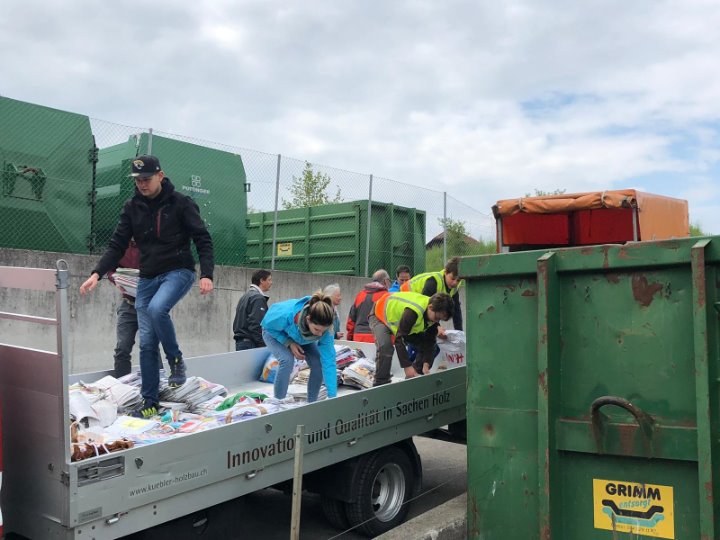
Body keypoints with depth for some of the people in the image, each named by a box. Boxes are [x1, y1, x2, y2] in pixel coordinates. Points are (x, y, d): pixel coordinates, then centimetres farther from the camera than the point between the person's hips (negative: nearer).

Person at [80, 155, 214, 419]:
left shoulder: (181, 203, -6)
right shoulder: (132, 207, 6)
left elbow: (203, 239, -7)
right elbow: (117, 245, 7)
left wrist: (206, 274, -19)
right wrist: (97, 273, -6)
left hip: (178, 271, -4)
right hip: (147, 277, 4)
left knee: (157, 309, -34)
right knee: (147, 342, 2)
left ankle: (176, 360, -8)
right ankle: (149, 401, 13)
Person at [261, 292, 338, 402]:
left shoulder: (324, 328, -35)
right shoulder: (285, 315, -44)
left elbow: (329, 361, -33)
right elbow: (267, 325, -21)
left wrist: (332, 395, -36)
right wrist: (289, 343, -32)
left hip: (301, 338, 3)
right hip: (275, 332, -3)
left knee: (318, 363, -16)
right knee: (287, 360, -29)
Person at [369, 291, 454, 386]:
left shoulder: (435, 313, -17)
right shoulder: (413, 311, -42)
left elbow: (429, 342, -10)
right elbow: (399, 339, -38)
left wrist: (426, 364, -20)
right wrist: (407, 366, -37)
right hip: (381, 316, -7)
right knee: (385, 347, -34)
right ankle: (380, 384, -21)